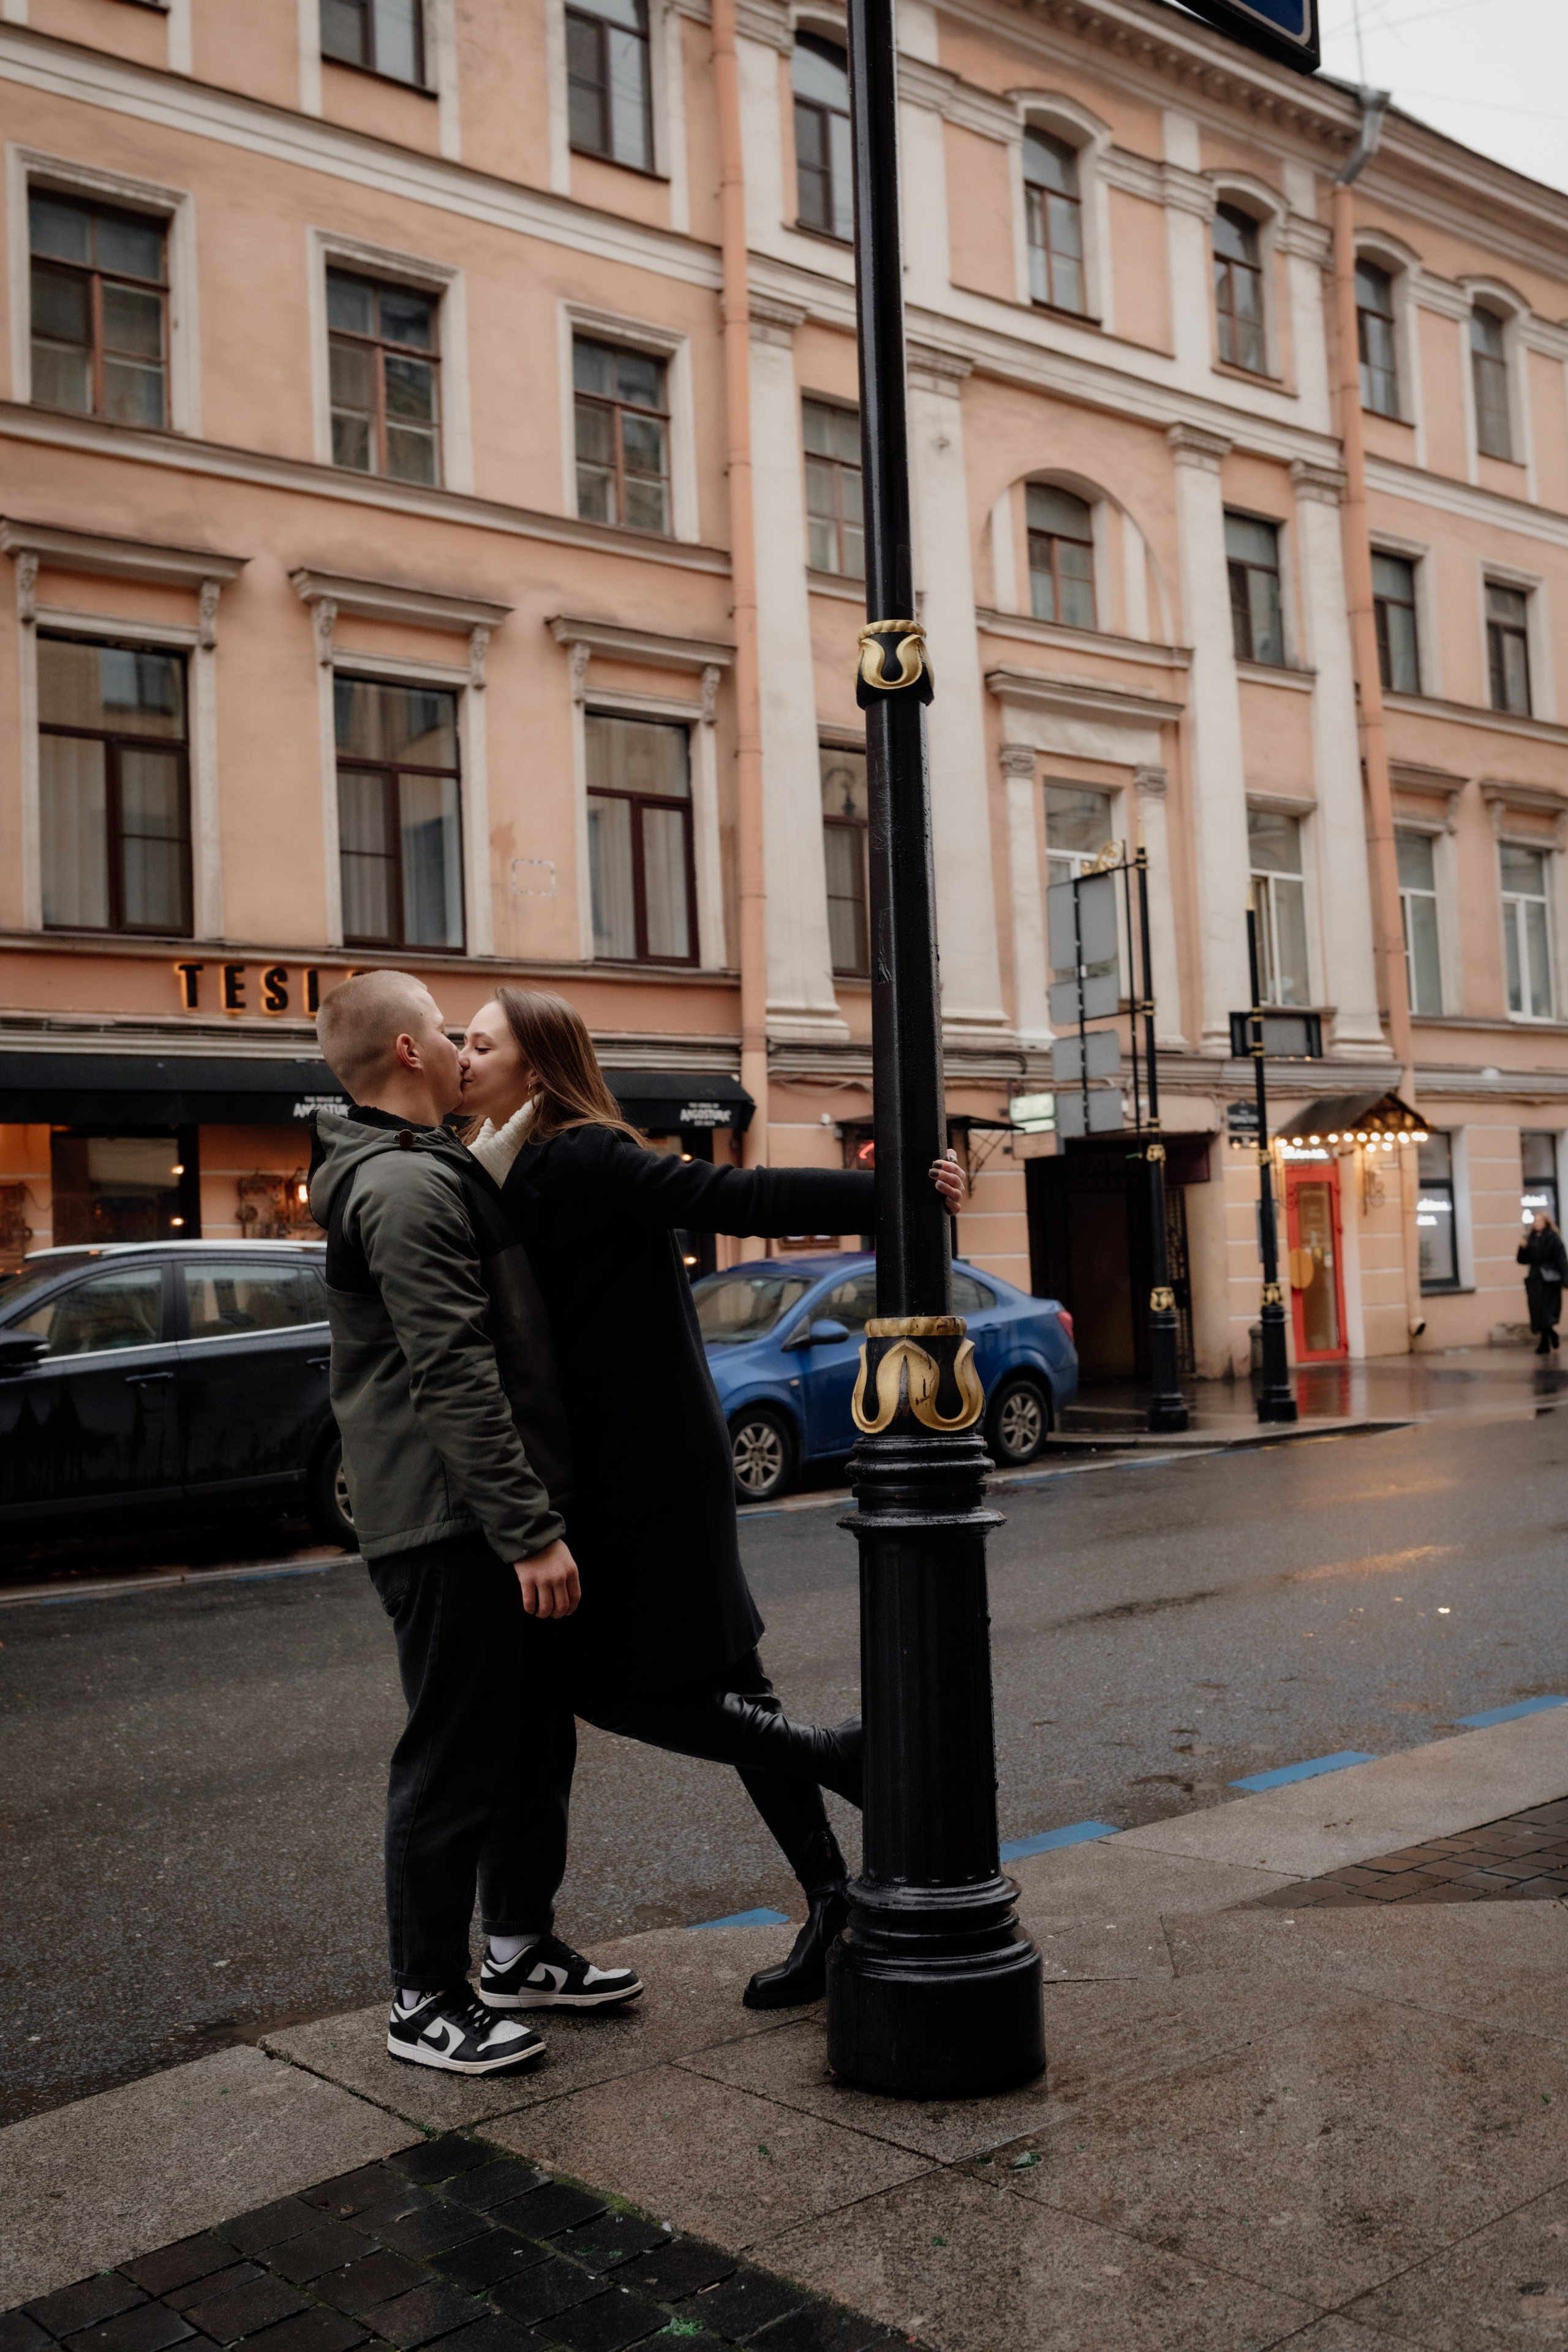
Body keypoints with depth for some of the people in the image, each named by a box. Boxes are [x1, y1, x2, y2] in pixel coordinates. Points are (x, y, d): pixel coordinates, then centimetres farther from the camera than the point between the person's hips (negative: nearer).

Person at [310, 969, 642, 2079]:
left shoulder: (428, 1173, 17)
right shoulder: (405, 1187, -18)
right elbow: (456, 1380, -25)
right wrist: (528, 1531, -25)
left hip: (491, 1515, 11)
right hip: (454, 1526, -11)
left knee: (534, 1739, 19)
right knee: (456, 1765, 0)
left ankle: (521, 1947, 33)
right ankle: (427, 2001, 13)